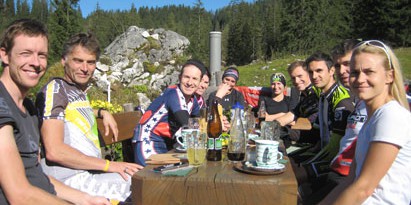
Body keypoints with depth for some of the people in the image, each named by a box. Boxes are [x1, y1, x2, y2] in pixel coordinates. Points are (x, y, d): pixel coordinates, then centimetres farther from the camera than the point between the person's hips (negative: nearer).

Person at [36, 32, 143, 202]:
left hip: (92, 173, 9)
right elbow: (54, 151, -20)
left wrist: (102, 112, 22)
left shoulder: (80, 90, 15)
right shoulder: (55, 88, -10)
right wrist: (108, 165, -17)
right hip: (73, 179, -9)